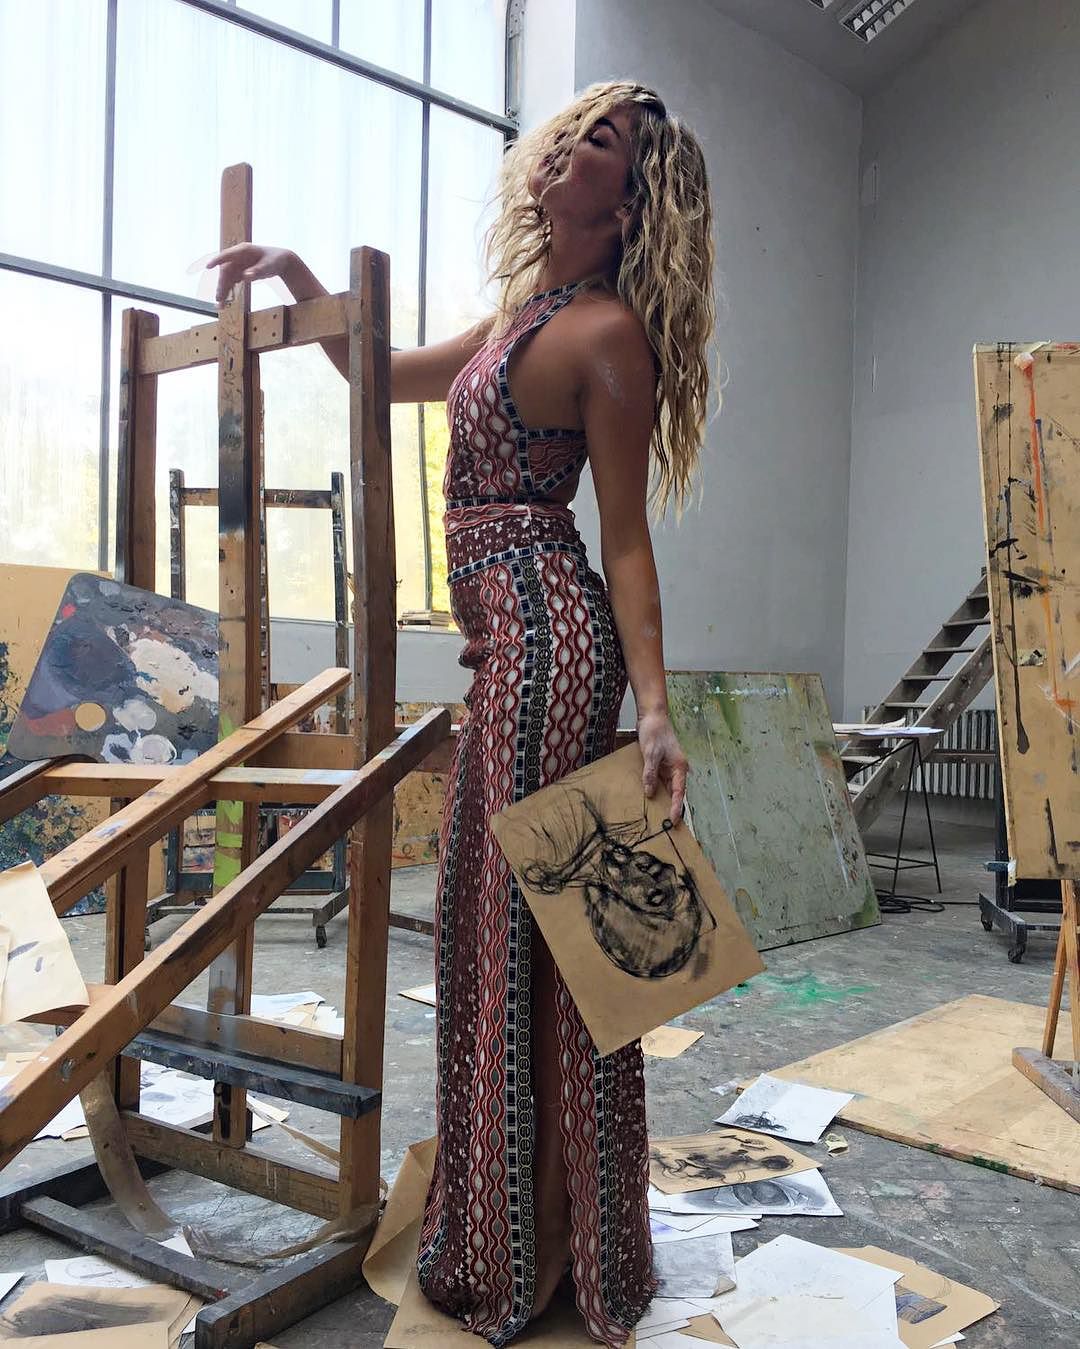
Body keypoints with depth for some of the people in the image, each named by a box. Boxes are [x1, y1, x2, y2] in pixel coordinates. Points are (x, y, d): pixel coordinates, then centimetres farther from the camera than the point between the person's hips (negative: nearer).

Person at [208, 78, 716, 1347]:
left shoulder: (607, 334, -8)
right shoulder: (523, 315, 18)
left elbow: (627, 541, -12)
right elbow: (386, 374, 30)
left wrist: (655, 709, -20)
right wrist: (296, 277, 24)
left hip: (545, 634, -9)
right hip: (509, 638, 9)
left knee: (526, 923, -2)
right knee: (500, 921, 15)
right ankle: (509, 1228, 32)